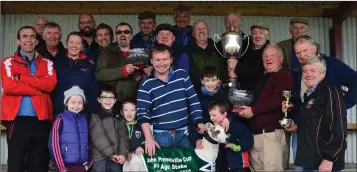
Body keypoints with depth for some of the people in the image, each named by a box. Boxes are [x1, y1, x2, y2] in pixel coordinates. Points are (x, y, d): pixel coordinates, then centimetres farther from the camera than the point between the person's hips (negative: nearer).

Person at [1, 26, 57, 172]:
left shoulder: (47, 63, 13)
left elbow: (50, 84, -6)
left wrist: (21, 77, -9)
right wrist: (39, 89, -9)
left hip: (41, 119, 3)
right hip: (17, 119, -2)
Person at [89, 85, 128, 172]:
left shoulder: (119, 118, 14)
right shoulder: (95, 116, 0)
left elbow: (123, 136, 5)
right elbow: (98, 137, -10)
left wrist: (123, 154, -11)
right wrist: (111, 154, -16)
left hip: (116, 157, 4)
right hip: (100, 157, -4)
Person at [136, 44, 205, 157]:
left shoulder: (181, 75, 2)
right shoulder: (146, 85, -5)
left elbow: (193, 100, 5)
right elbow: (142, 114, -9)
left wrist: (199, 121, -4)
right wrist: (149, 138, -17)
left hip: (183, 134, 2)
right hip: (160, 136, -2)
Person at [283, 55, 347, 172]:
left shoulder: (330, 92, -11)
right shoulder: (308, 96, 16)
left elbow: (338, 129, -18)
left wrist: (329, 159, -21)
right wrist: (297, 127, 11)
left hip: (323, 162, -8)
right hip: (308, 161, 8)